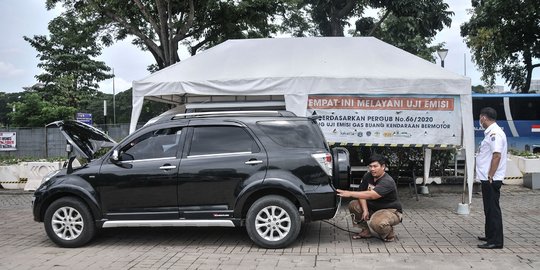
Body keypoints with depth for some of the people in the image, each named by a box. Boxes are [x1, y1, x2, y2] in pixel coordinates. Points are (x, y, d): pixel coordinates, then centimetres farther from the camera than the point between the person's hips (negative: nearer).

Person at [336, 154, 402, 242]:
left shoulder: (388, 182, -27)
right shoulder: (367, 176, -3)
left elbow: (371, 195, -39)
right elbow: (362, 193, -5)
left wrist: (350, 193, -42)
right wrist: (365, 210, -21)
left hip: (391, 211, -7)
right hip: (373, 208, 7)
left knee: (376, 223, -37)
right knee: (353, 205, -12)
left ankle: (389, 234, -2)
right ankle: (366, 230, 4)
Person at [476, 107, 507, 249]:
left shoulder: (495, 133, -17)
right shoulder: (491, 132, 17)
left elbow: (497, 155, -24)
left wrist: (490, 176, -23)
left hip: (491, 180, -11)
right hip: (487, 179, 11)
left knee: (493, 209, -6)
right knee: (489, 209, 19)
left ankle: (496, 240, -1)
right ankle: (490, 235, 30)